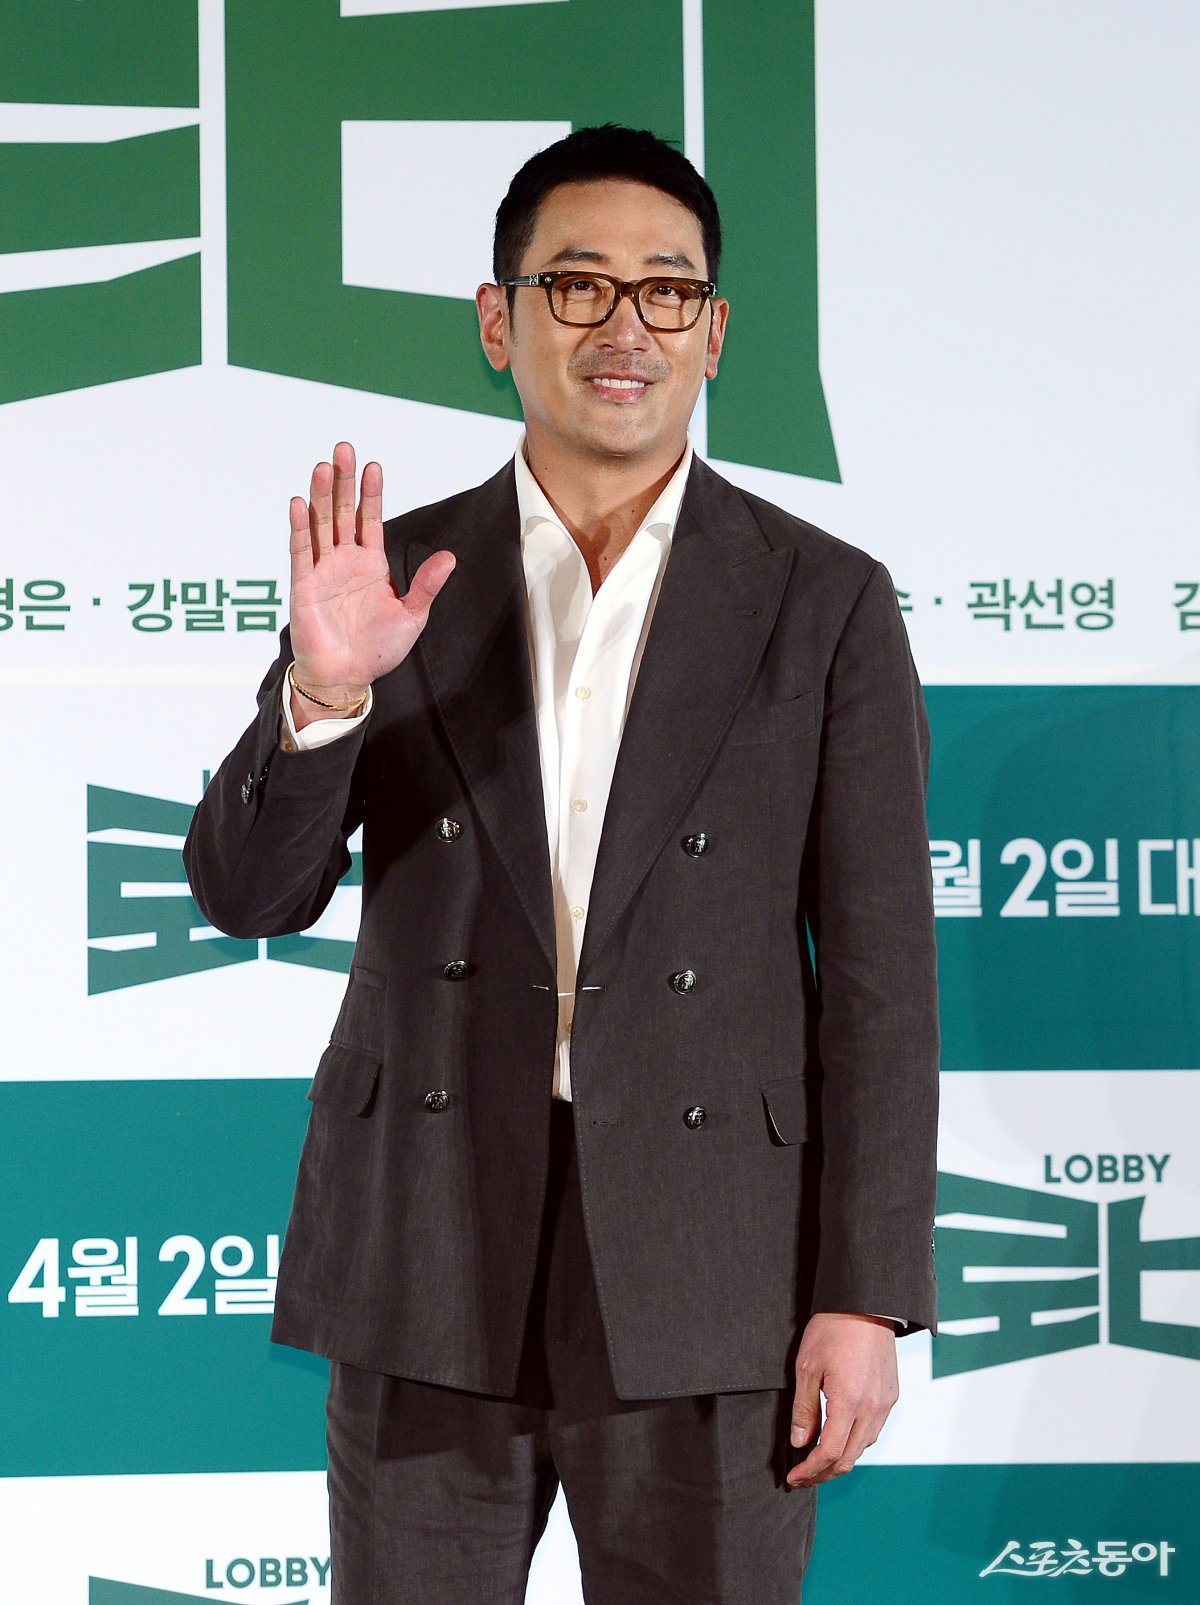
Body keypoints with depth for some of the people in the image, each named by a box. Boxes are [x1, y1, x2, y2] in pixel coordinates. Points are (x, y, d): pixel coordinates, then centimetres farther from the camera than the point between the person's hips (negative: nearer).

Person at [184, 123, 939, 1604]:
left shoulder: (825, 604, 1)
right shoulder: (393, 581, 5)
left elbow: (877, 972, -1)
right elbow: (248, 894, 0)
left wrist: (868, 1298, -6)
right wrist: (323, 690, -19)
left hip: (706, 1274, -1)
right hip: (429, 1259, 1)